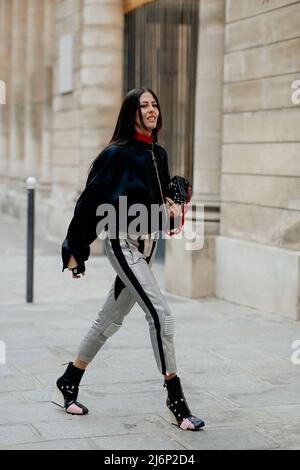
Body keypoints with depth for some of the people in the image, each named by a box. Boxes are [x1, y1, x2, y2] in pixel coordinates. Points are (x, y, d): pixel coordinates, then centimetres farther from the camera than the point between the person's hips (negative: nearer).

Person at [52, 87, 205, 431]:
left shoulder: (159, 154, 10)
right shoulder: (117, 153, -11)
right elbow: (90, 199, -7)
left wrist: (170, 206, 0)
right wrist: (75, 250, -5)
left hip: (148, 242, 8)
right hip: (123, 242, -8)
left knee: (111, 319, 13)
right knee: (160, 314, -14)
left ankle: (67, 385, 27)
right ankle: (176, 401, -5)